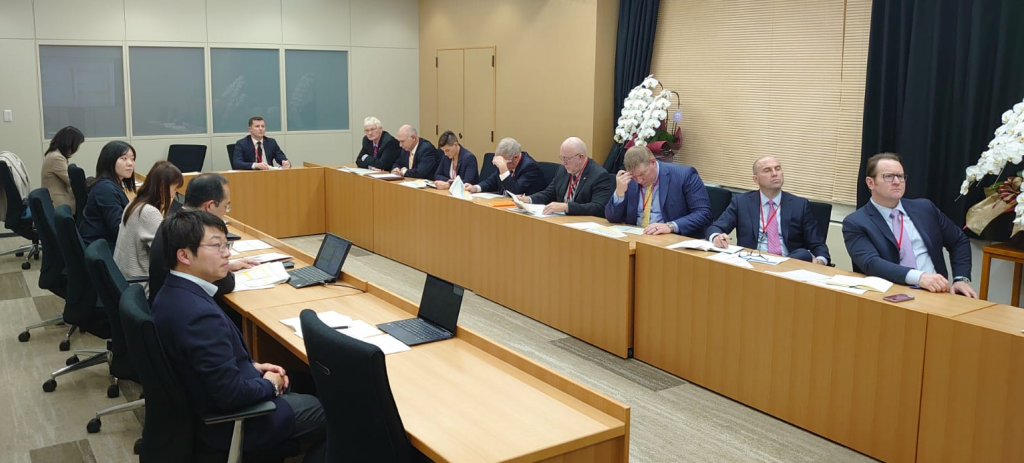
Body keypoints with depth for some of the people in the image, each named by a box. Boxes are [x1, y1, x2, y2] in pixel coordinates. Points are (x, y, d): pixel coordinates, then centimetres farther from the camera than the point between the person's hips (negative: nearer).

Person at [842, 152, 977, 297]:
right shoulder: (855, 223, -3)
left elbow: (959, 241, 21)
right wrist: (919, 277, -31)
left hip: (936, 292, 4)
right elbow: (871, 263, -18)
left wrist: (961, 279, 5)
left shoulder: (925, 208, 12)